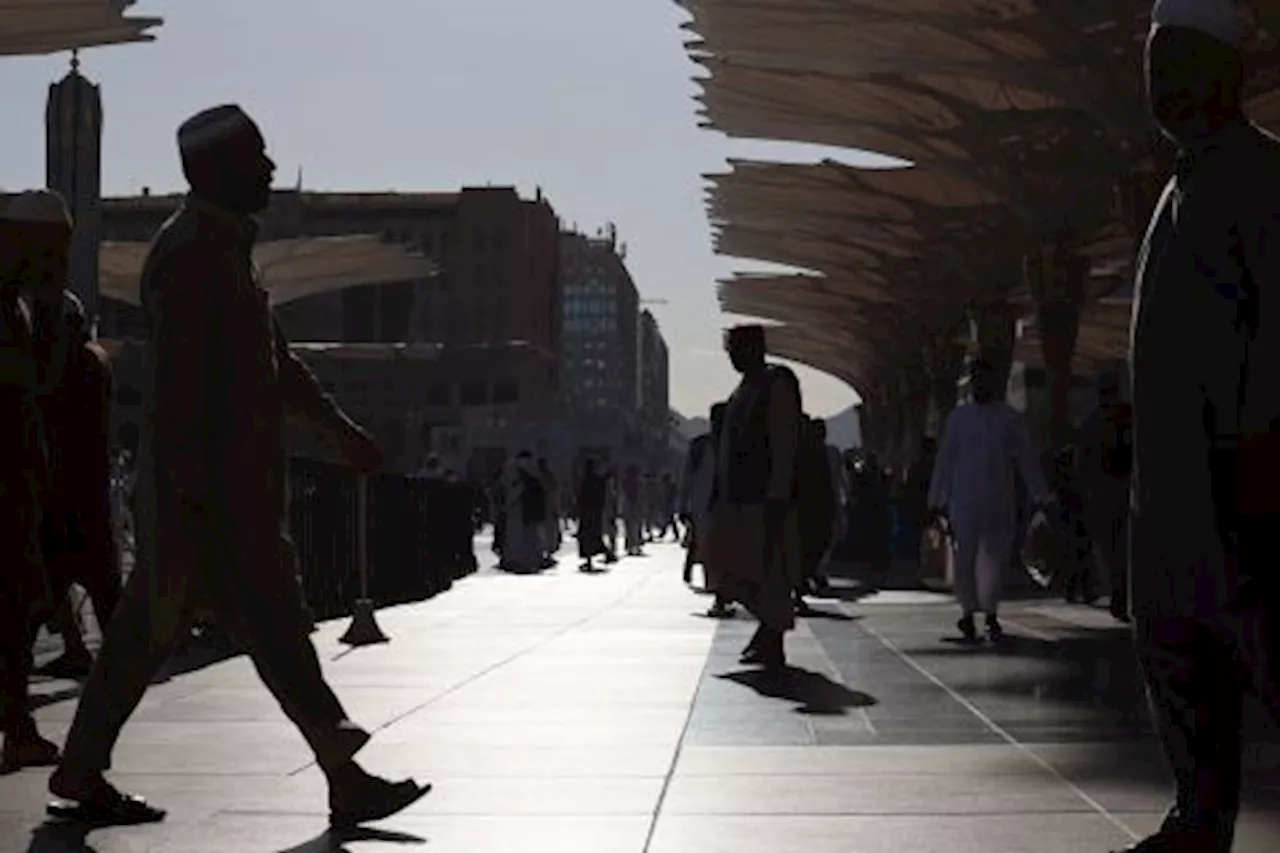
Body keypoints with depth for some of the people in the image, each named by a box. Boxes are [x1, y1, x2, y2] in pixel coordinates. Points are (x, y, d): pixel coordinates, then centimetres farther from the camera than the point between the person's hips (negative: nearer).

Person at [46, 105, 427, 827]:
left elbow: (276, 359, 25)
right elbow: (176, 382, -20)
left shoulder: (226, 250, 17)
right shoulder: (189, 254, -14)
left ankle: (83, 775, 18)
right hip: (211, 490, -10)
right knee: (272, 625, -6)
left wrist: (342, 429, 24)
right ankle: (347, 781, -1)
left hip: (238, 482, 10)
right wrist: (186, 497, -23)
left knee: (150, 628, 12)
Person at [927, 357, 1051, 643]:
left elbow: (1027, 460, 5)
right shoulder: (958, 418, 6)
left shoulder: (1011, 419, 5)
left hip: (1000, 503, 0)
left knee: (996, 556, 2)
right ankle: (968, 612, 9)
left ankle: (990, 613, 14)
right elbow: (944, 460, 9)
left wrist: (1041, 498, 0)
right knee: (966, 557, -3)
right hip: (964, 500, 0)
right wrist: (936, 501, 8)